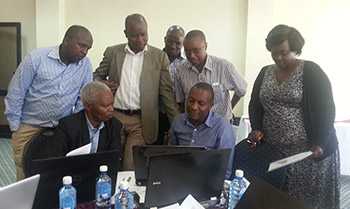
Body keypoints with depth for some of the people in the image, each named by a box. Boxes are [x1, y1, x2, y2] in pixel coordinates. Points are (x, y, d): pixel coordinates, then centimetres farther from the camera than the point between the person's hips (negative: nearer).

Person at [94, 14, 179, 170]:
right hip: (113, 116, 2)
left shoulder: (159, 57, 2)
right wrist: (102, 84, -6)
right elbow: (97, 75, 18)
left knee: (132, 167, -4)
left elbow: (166, 92, 2)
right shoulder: (112, 52, 6)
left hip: (141, 121, -2)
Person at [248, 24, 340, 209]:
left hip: (308, 151, -4)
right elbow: (255, 104, 15)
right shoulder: (265, 73, 10)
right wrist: (256, 129, -1)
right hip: (274, 150, 4)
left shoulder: (311, 71, -5)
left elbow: (325, 109, -9)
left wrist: (320, 144, -16)